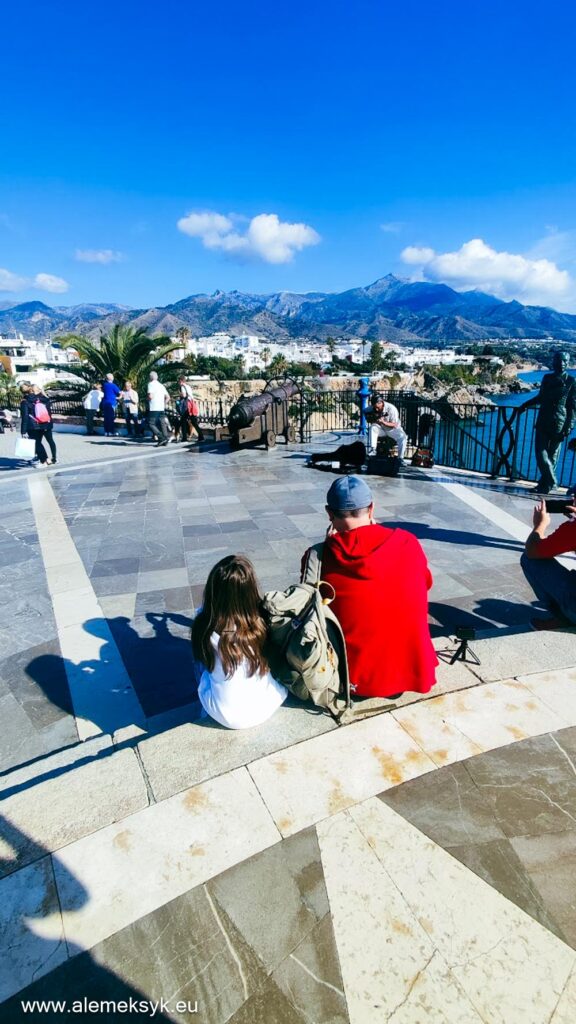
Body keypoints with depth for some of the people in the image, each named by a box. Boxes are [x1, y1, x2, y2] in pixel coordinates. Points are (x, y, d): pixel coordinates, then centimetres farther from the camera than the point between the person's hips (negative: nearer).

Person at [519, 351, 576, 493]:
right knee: (541, 453, 1)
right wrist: (526, 404, 14)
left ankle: (547, 484, 5)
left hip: (558, 425, -3)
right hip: (543, 422, 3)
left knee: (552, 456, -1)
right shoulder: (547, 378, 9)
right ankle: (551, 483, 12)